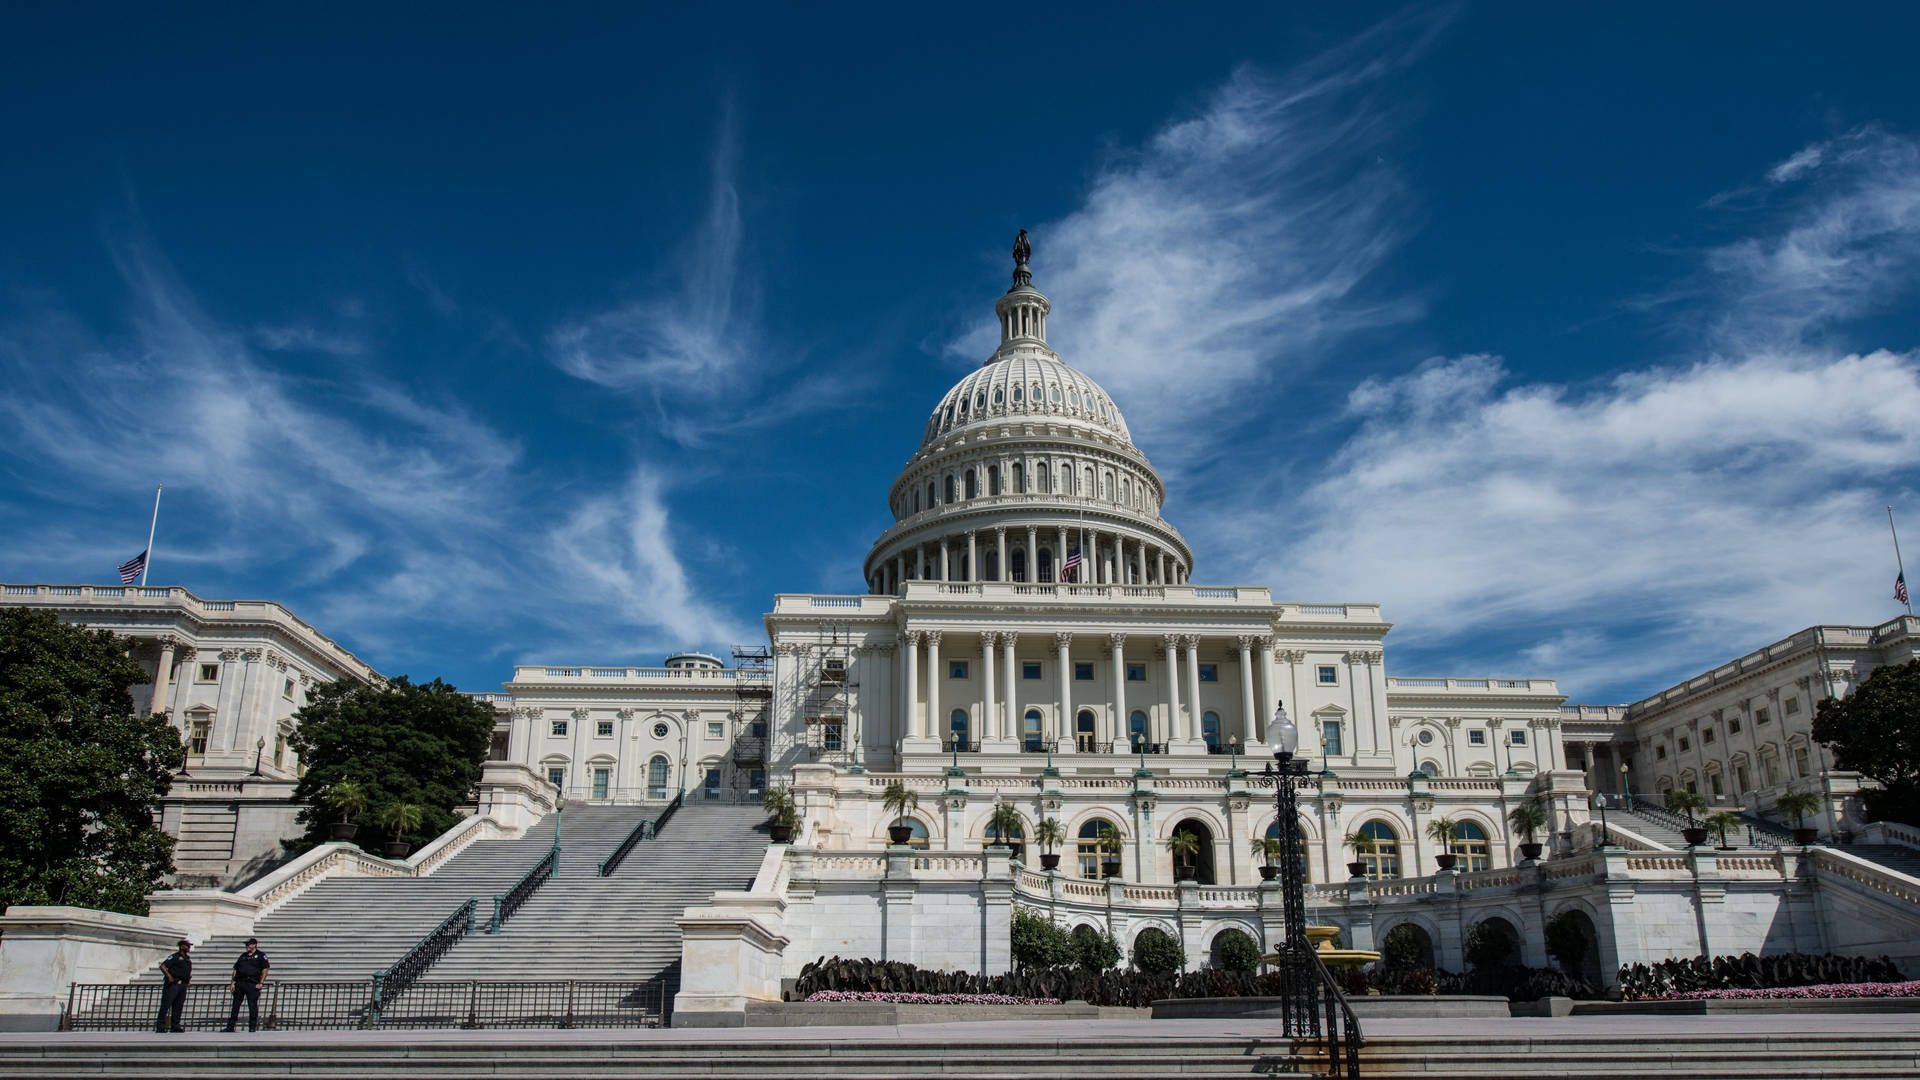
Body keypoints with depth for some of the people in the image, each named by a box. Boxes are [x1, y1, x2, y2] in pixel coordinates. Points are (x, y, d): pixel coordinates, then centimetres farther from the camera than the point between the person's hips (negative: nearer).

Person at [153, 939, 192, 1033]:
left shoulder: (188, 959, 20)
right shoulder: (175, 957, -3)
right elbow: (162, 966, -11)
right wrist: (169, 976, -20)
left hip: (183, 985, 7)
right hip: (173, 983, -7)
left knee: (178, 1006, 5)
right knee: (166, 1004, -8)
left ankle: (175, 1026, 8)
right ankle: (160, 1025, -7)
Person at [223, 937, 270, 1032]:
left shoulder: (261, 955, 5)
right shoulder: (243, 956, 20)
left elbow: (265, 969, -2)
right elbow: (235, 969, 19)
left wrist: (261, 983, -10)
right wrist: (233, 982, 8)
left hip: (252, 984, -5)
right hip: (239, 983, 5)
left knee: (253, 1006, -5)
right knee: (235, 1005, 7)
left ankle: (252, 1027, -1)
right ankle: (230, 1026, 13)